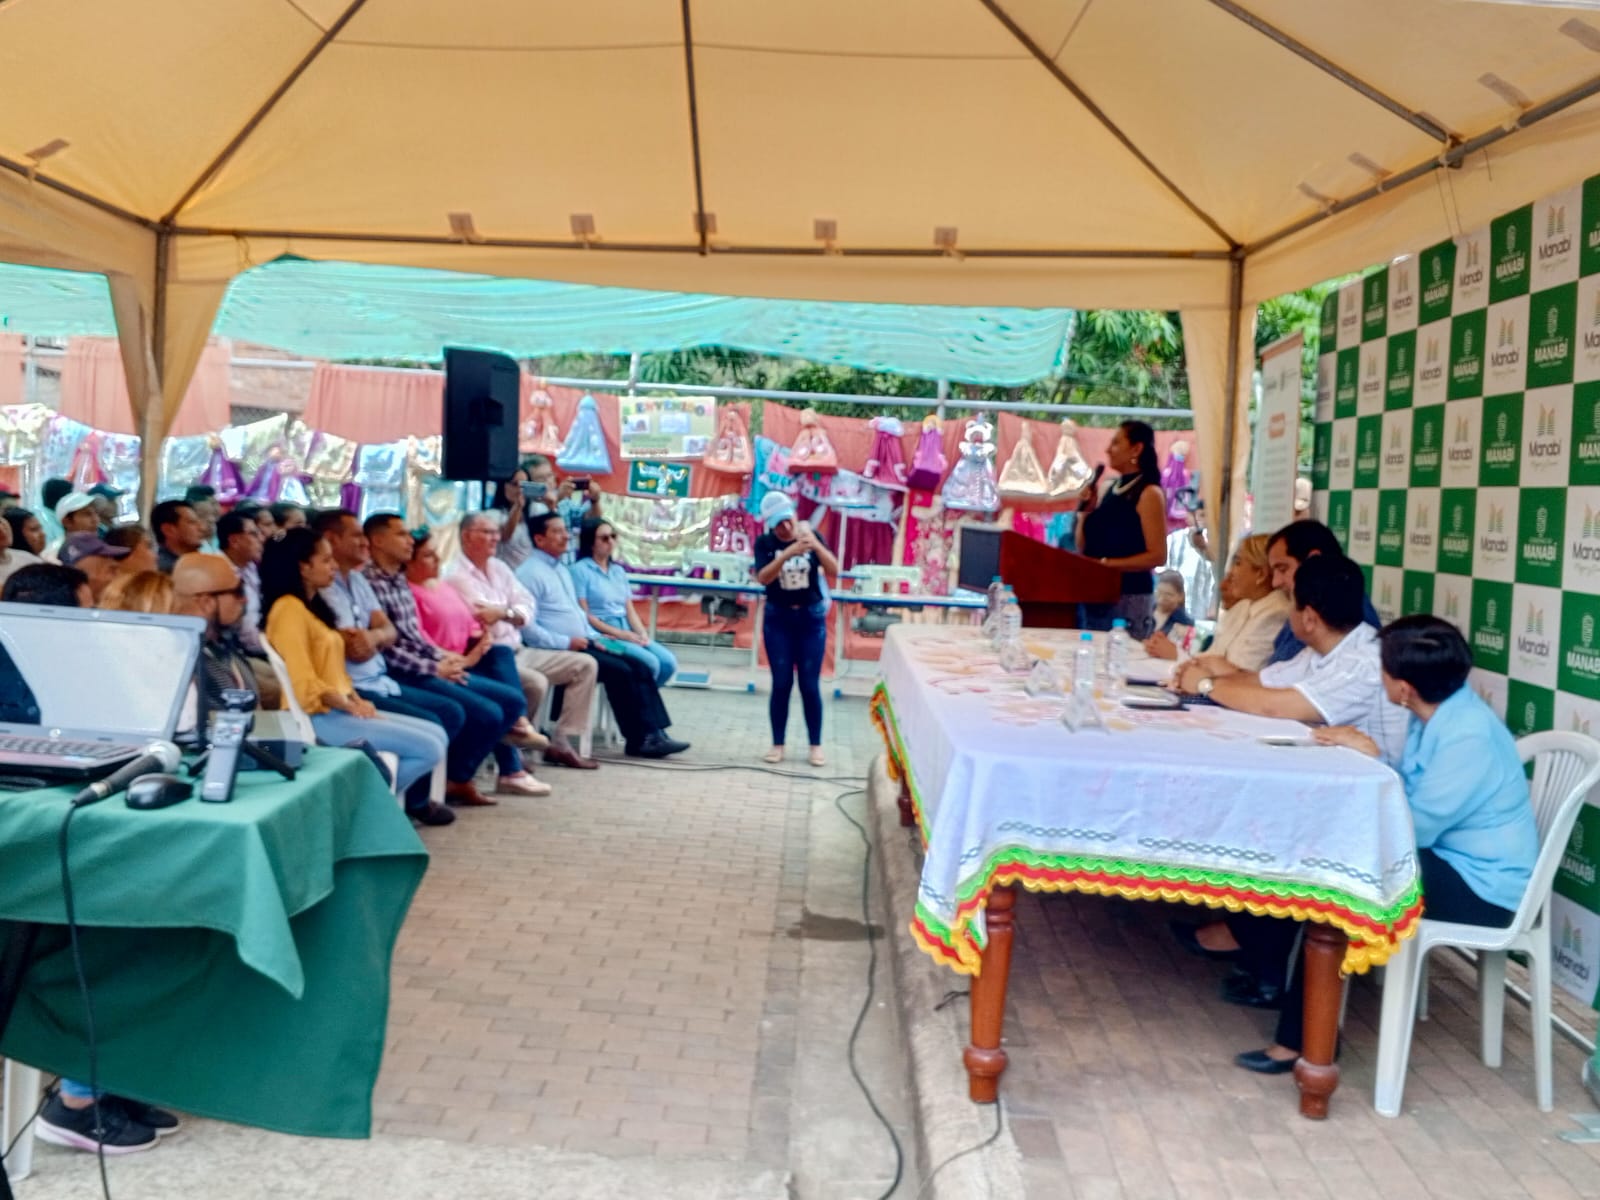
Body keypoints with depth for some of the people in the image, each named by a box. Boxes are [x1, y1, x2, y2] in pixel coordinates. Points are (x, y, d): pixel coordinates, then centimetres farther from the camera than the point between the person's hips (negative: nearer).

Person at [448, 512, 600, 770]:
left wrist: (504, 612, -15)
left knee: (586, 665, 1)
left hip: (518, 651, 9)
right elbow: (485, 619, -22)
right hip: (490, 658, -9)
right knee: (536, 682, -34)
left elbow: (528, 607, 2)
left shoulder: (499, 567, 14)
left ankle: (562, 743, -2)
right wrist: (512, 613, -11)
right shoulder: (456, 577, -10)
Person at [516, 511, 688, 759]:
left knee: (638, 667, -5)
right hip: (555, 652, -9)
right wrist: (566, 642, -19)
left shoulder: (563, 569, 19)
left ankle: (653, 733, -11)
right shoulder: (531, 573, -10)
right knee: (619, 670, -21)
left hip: (580, 644, 9)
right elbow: (528, 627, -18)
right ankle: (638, 739, -12)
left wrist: (592, 638, 9)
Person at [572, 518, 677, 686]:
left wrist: (642, 633, -4)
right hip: (602, 634, -7)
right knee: (649, 663, -26)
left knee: (668, 663, -15)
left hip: (628, 633, 7)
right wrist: (619, 633, -14)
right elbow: (583, 615, -9)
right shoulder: (580, 570, -3)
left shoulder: (619, 570, 19)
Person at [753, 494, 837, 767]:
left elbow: (834, 571, -15)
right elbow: (762, 578, -23)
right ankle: (777, 744, 13)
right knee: (781, 684, 2)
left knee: (810, 685, 3)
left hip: (811, 618, 0)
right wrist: (788, 553, -36)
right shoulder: (765, 543, -7)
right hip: (778, 619, 0)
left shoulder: (811, 535, -4)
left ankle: (816, 745, 11)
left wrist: (816, 545, -31)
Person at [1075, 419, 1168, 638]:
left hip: (1130, 598, -7)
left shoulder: (1149, 493, -8)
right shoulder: (1107, 489, 11)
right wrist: (1085, 512, 0)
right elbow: (1083, 549, 14)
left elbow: (1157, 556, -14)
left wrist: (1107, 564, -18)